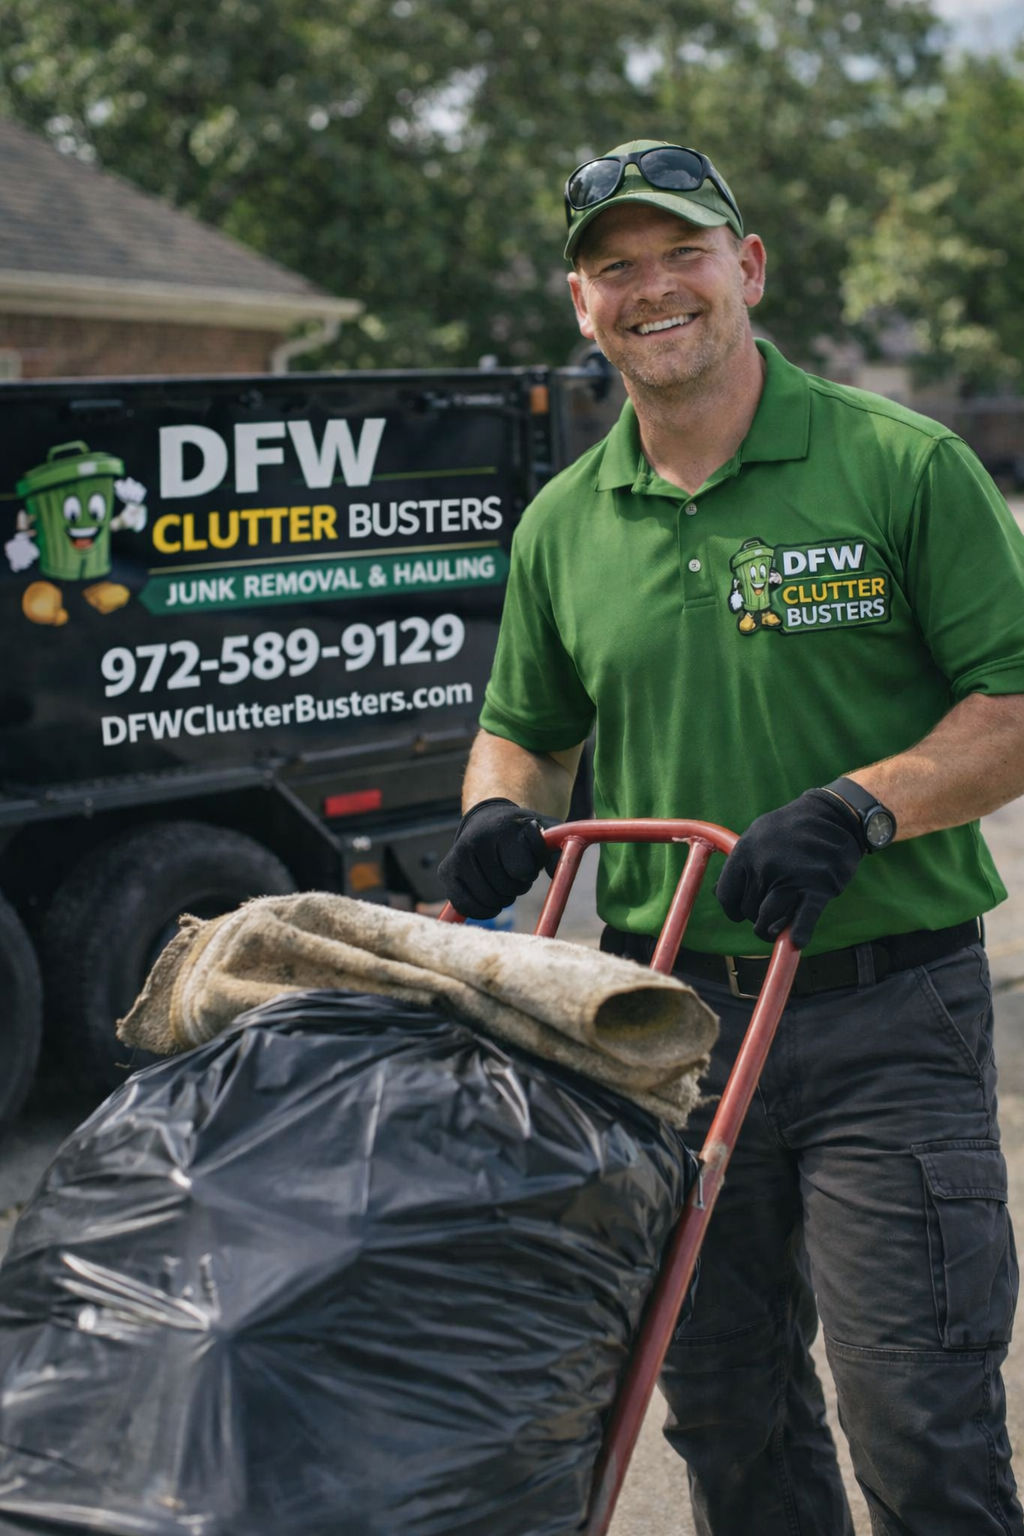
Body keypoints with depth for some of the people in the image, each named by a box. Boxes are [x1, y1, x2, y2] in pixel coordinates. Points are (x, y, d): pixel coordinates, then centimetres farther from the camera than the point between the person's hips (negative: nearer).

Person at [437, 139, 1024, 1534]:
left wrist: (856, 807, -20)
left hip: (887, 1016, -4)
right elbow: (521, 731, 21)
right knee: (723, 1409, 15)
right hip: (671, 1021, 5)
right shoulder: (563, 525, 9)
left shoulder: (905, 467, -4)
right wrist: (501, 814, -1)